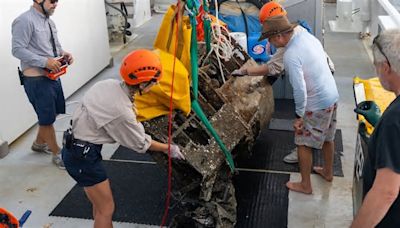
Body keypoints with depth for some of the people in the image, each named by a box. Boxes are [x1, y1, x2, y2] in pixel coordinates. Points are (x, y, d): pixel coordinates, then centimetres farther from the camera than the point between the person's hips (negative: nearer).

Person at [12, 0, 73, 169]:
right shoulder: (25, 21, -17)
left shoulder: (48, 21, 10)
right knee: (47, 118, 5)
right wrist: (45, 62, -26)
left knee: (52, 113, 21)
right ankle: (57, 154, 21)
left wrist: (63, 54, -2)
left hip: (53, 76, 9)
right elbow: (18, 50, -21)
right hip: (37, 79, -9)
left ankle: (39, 143, 43)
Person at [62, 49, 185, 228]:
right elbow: (141, 144, -10)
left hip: (75, 147, 8)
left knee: (100, 204, 21)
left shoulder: (110, 84, -7)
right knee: (106, 209, 4)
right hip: (83, 156, -8)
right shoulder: (122, 111, -27)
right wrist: (169, 149, 4)